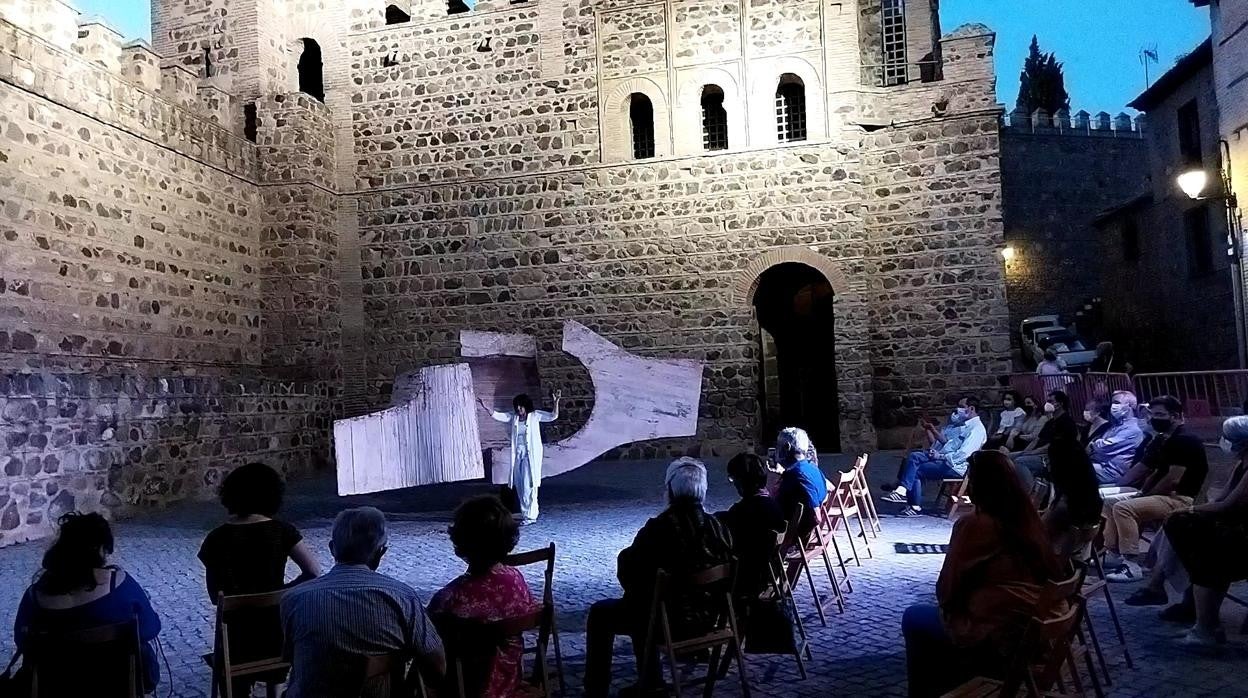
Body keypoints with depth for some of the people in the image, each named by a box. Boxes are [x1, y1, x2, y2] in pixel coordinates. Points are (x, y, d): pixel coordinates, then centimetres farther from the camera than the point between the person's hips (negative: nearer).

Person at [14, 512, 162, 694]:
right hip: (121, 681, -3)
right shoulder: (118, 581, -23)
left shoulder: (37, 594, -16)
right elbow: (151, 629, -12)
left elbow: (22, 642, 1)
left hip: (59, 686, 3)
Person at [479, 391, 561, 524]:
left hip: (531, 456, -5)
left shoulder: (535, 415, -3)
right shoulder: (513, 417, 7)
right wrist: (485, 407, -13)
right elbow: (497, 416, 1)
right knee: (520, 486, 10)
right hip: (517, 456, 5)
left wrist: (556, 402, -23)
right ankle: (525, 513, 21)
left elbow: (553, 416, -9)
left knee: (528, 486, -7)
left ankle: (530, 516, -2)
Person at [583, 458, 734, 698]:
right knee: (641, 606, 34)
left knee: (600, 614, 17)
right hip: (708, 617, 6)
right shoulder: (719, 528, -5)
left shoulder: (659, 528, -20)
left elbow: (627, 568, -9)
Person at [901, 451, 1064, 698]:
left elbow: (946, 592, -10)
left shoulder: (973, 525, -17)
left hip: (996, 640, -7)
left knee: (914, 618, 13)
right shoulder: (1029, 518, 3)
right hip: (1039, 632, 7)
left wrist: (947, 603, 14)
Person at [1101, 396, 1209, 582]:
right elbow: (1157, 472, 19)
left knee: (1123, 508, -25)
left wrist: (1146, 495, -10)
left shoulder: (1185, 441, -15)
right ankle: (1113, 553, 8)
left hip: (1180, 500, -10)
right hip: (1164, 496, 10)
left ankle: (1131, 566, -24)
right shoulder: (1161, 441, 14)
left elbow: (1173, 480, -21)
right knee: (1110, 502, 10)